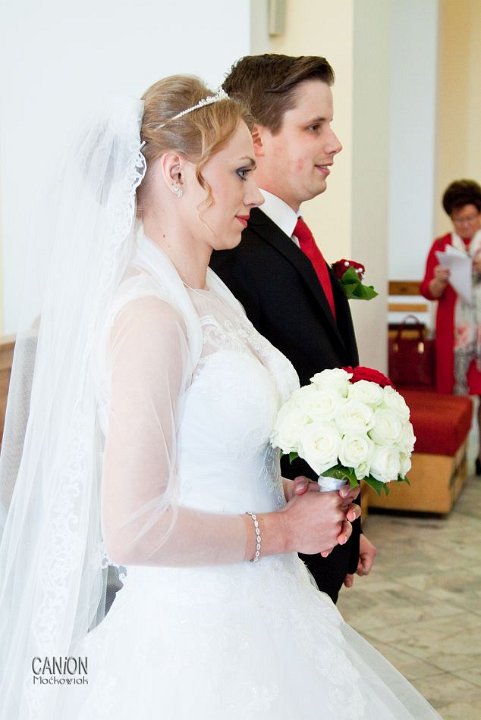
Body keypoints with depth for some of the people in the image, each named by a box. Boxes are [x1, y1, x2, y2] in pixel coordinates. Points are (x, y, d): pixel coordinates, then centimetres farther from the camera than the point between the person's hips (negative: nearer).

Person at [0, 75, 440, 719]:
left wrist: (287, 493, 1)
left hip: (255, 611, 9)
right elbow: (132, 530, -27)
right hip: (199, 629, -8)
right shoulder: (151, 314, -23)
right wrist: (281, 530, -16)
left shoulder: (210, 292, 5)